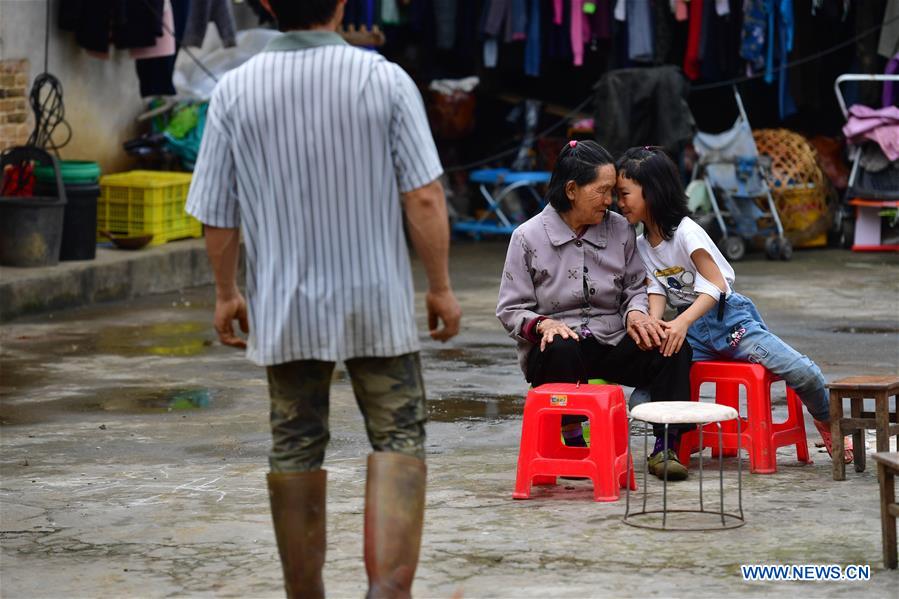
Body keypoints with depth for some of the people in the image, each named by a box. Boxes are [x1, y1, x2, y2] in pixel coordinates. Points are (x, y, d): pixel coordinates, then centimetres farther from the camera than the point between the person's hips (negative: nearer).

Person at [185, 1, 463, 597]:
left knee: (295, 451, 12)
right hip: (377, 300, -2)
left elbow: (218, 214, 1)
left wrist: (226, 293, 15)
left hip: (284, 307, 2)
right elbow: (424, 198, -11)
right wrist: (441, 288, -1)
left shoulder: (235, 91, -4)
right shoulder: (385, 80, -9)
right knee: (399, 440, 5)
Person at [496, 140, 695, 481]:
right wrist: (543, 325, -22)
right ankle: (573, 441, -23)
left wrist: (635, 313, -12)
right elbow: (511, 309, -1)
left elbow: (636, 288, 12)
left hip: (612, 345, 3)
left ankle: (665, 448, -21)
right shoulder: (529, 237, -2)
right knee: (562, 350, -40)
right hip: (558, 348, -3)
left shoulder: (619, 230, 8)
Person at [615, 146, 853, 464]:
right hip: (692, 331, 6)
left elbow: (716, 285, -22)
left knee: (804, 373, -17)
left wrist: (681, 323, -37)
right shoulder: (641, 246, 6)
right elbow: (656, 292, 1)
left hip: (728, 318, -6)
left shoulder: (686, 232, -16)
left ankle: (829, 423, 10)